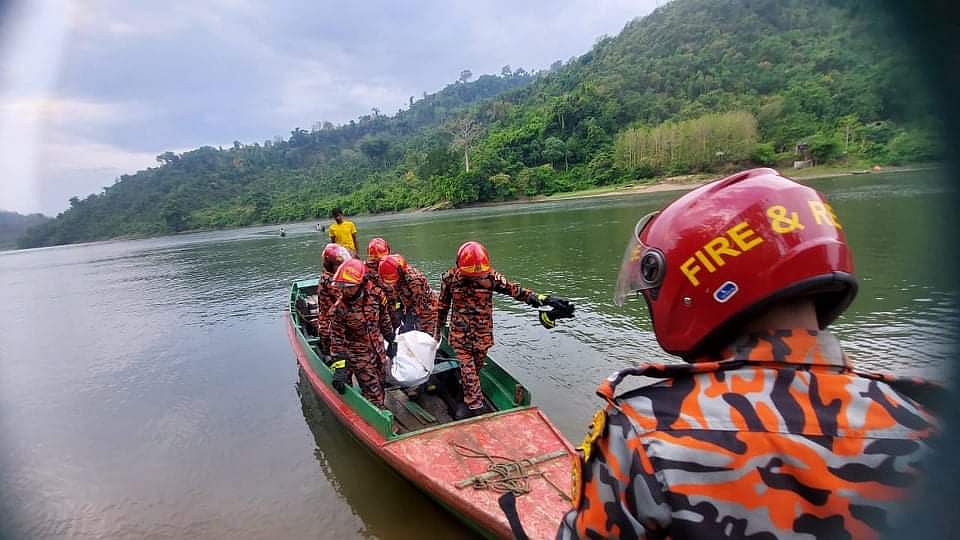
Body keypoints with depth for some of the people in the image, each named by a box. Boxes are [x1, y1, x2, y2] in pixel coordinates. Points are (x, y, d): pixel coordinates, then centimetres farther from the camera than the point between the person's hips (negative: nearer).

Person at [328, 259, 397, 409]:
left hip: (378, 350, 4)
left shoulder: (376, 295, -11)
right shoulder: (339, 309, -20)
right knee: (373, 392, -2)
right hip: (358, 356, -4)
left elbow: (384, 320, 5)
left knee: (380, 383, 20)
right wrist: (339, 367, -19)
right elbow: (337, 339, -16)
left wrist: (391, 340, 12)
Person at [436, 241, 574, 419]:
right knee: (467, 369, -3)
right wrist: (438, 328, 12)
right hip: (460, 333, -1)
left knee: (476, 367, 16)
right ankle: (474, 405, 12)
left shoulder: (490, 276, -15)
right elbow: (443, 305, 2)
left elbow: (515, 289, -22)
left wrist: (543, 299, -34)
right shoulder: (450, 278, -13)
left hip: (482, 333, 1)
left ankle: (469, 396, 41)